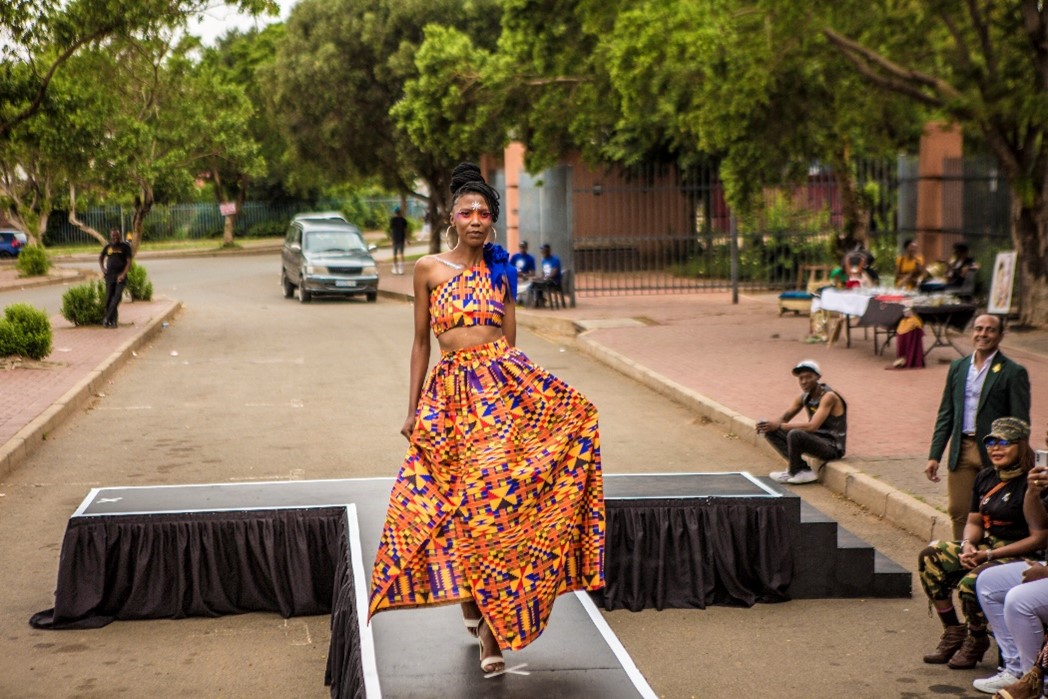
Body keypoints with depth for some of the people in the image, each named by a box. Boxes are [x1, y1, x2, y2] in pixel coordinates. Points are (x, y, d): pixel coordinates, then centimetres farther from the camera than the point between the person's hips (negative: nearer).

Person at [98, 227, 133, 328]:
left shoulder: (125, 247, 2)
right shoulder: (108, 247, 13)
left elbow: (129, 262, -4)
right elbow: (100, 258, 29)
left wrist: (123, 274, -16)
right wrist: (102, 269, 12)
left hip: (120, 275, -4)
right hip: (110, 275, 4)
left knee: (117, 296, -18)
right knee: (109, 297, 2)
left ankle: (107, 318, -19)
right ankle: (112, 320, 10)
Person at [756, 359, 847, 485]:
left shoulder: (828, 397, -19)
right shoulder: (805, 397, 5)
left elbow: (812, 426, -28)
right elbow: (784, 419, 8)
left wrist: (780, 425, -25)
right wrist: (769, 424, -15)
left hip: (832, 446, -8)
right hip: (814, 440, 8)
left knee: (795, 434, -34)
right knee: (771, 431, -2)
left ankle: (794, 473, -7)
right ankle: (803, 468, -8)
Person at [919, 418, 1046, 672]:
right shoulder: (986, 478, 10)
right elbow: (974, 521, 16)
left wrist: (990, 555, -18)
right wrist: (968, 545, -8)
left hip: (1018, 555, -8)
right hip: (986, 545, 8)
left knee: (971, 583, -31)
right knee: (930, 557, -9)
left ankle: (977, 640, 1)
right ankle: (953, 632, 2)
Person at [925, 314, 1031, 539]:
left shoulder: (1013, 372, -5)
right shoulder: (957, 367, 11)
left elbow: (1020, 424, -6)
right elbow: (945, 415, 13)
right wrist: (934, 455, 8)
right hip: (961, 451, 4)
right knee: (958, 512, 7)